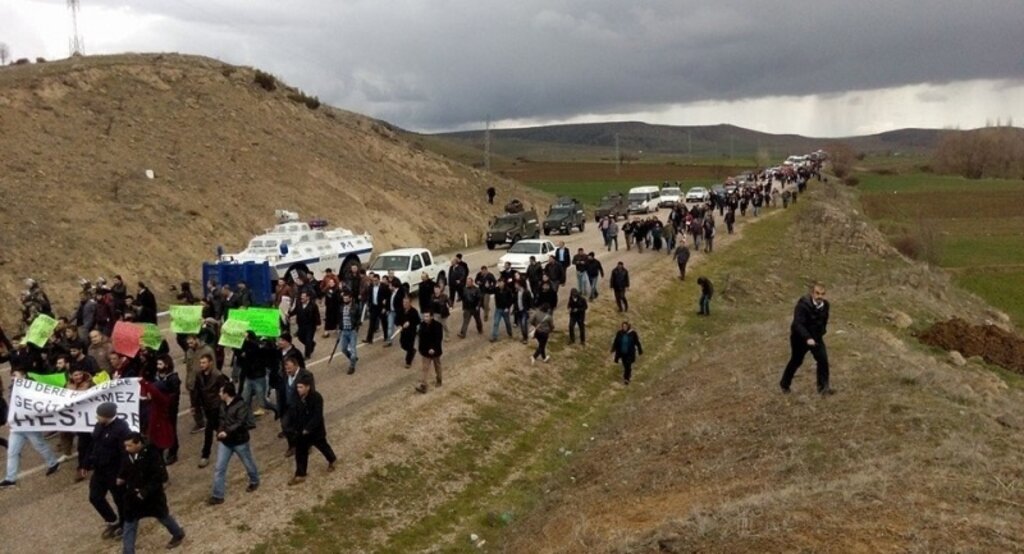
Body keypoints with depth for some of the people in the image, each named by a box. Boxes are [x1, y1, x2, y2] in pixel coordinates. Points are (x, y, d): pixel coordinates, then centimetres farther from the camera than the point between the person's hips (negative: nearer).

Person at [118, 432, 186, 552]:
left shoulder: (152, 455, -26)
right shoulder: (127, 456, -7)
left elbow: (161, 477, -25)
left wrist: (146, 491, -29)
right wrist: (121, 478, -3)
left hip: (152, 496, -5)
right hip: (133, 496, 5)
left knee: (163, 517, 19)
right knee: (129, 527, 6)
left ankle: (178, 534, 46)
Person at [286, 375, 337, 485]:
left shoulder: (316, 397, -26)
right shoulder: (297, 398, -9)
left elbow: (317, 416, -27)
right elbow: (292, 412, 2)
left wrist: (308, 429, -28)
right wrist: (292, 427, -6)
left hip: (315, 430, -5)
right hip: (300, 431, 5)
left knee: (322, 446, 19)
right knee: (300, 452, 11)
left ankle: (332, 460, 48)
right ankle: (300, 475, 24)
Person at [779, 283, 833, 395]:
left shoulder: (825, 305, -5)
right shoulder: (803, 305, -28)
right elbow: (798, 324, -38)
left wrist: (821, 332, 13)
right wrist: (807, 338, -49)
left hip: (816, 337, 5)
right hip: (800, 338, -5)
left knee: (823, 359, -9)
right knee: (796, 361, 11)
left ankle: (823, 386, 3)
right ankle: (785, 384, 32)